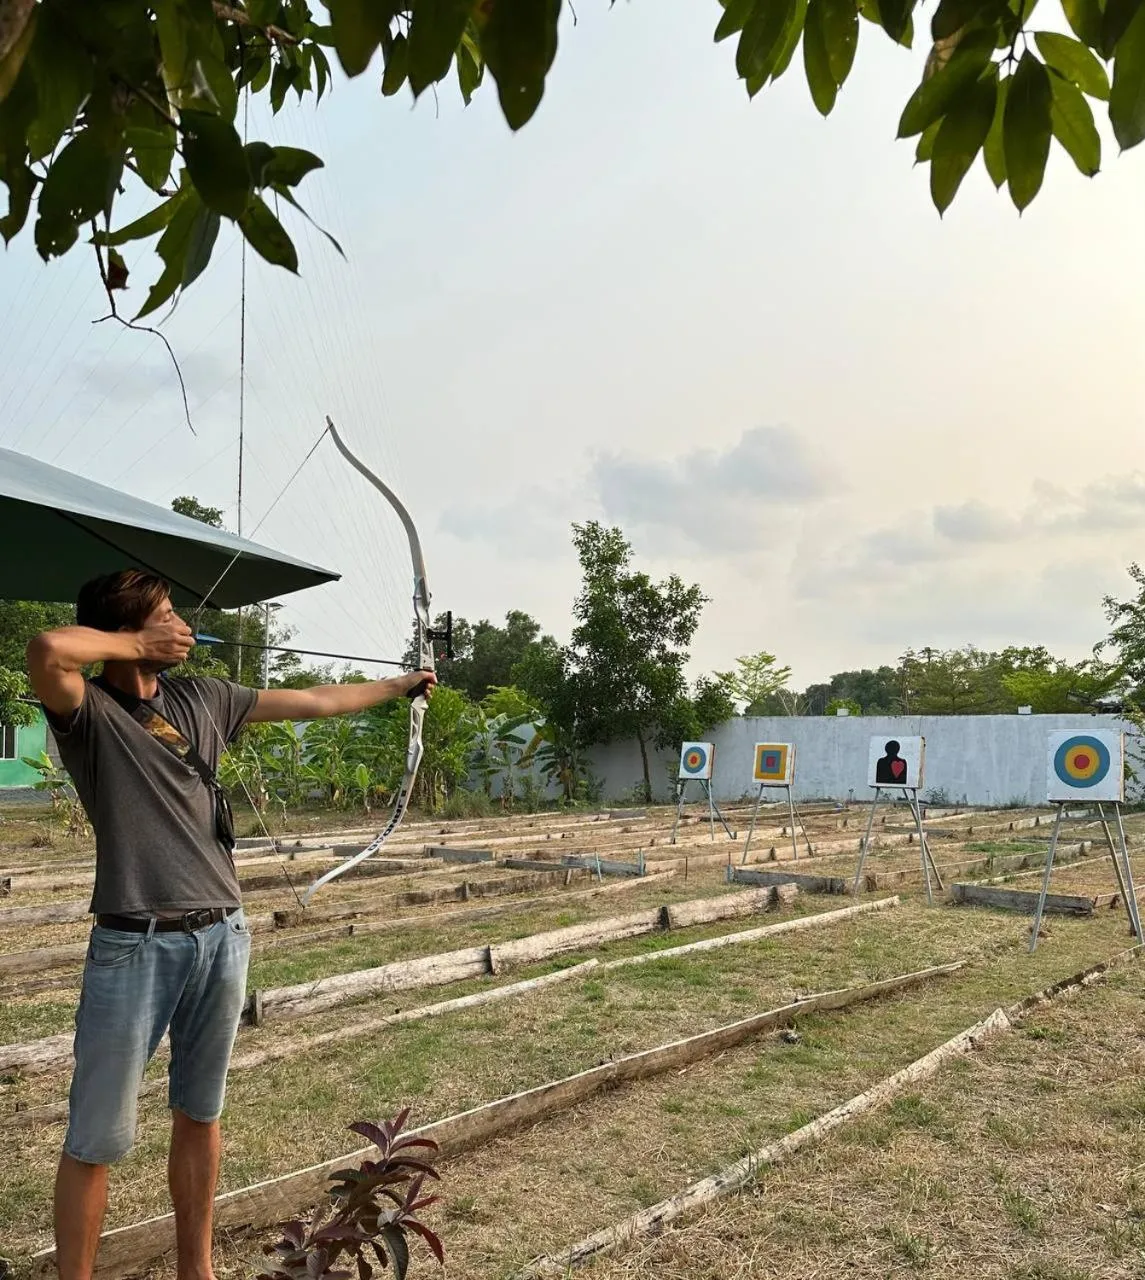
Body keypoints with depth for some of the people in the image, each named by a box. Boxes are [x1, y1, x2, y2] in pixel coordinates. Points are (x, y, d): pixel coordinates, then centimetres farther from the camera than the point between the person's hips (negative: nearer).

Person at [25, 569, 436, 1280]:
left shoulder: (202, 699, 9)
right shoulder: (89, 710, -8)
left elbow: (315, 702, 17)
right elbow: (49, 650, -31)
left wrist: (402, 684, 24)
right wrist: (139, 646, -14)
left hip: (223, 935, 6)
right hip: (136, 945, -5)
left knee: (200, 1115, 18)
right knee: (98, 1140, 4)